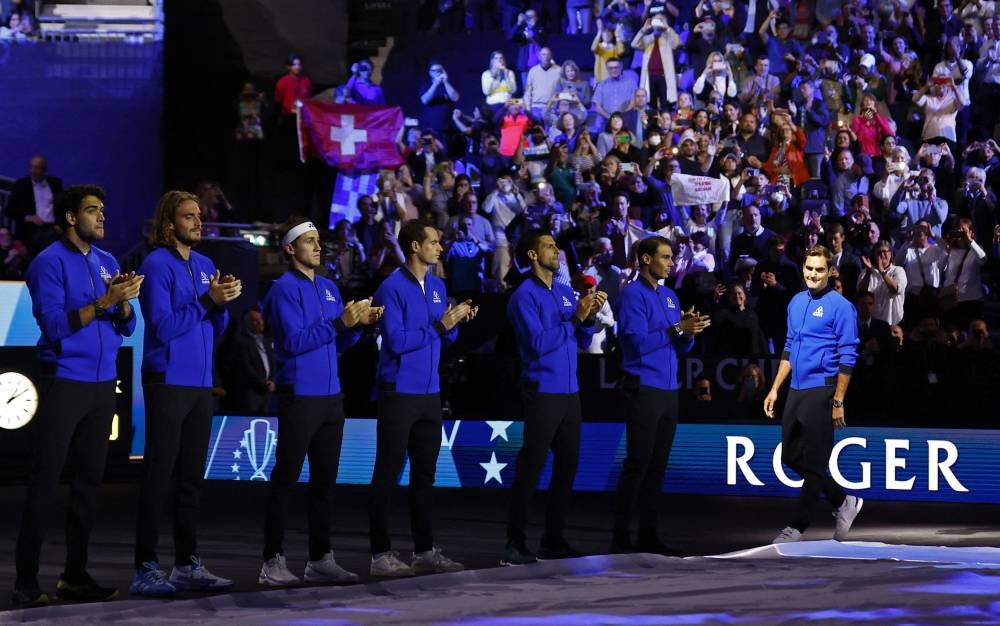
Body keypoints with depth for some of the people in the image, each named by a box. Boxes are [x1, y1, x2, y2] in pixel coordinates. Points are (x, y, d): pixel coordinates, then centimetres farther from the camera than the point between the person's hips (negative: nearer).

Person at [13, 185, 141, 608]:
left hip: (103, 384, 7)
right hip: (65, 382, -7)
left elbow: (126, 328, 11)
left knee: (90, 479, 8)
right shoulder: (50, 262, -6)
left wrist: (124, 302, -9)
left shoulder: (108, 263, 13)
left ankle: (75, 575, 14)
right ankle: (26, 583, -7)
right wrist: (103, 302, -20)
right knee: (45, 481, -7)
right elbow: (55, 326, -15)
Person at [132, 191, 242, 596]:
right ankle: (146, 569, -5)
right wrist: (207, 300, -18)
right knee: (159, 476, -7)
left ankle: (187, 563, 15)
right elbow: (162, 327, -16)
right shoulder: (157, 265, -8)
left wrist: (223, 302, -5)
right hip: (168, 382, -7)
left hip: (200, 384, 7)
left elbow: (216, 330, 14)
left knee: (191, 478, 10)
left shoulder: (205, 266, 13)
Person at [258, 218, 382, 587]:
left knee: (325, 480, 10)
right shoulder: (285, 288, -8)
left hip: (331, 397, 8)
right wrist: (339, 322, -19)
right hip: (300, 397, -8)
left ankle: (320, 559, 15)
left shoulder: (329, 288, 15)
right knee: (285, 480, -4)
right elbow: (294, 342, -18)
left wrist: (358, 324, -2)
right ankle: (273, 562, -2)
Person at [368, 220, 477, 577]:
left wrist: (457, 320, -3)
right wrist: (439, 326, -17)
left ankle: (425, 551, 18)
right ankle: (381, 554, -1)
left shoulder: (437, 287, 11)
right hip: (399, 394, -8)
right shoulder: (392, 288, -12)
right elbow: (396, 342, -19)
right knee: (388, 474, -3)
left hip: (430, 393, 8)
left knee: (425, 473, 11)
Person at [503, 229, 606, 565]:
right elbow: (538, 343, -18)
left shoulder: (566, 292, 13)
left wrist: (588, 317, -4)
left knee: (567, 467, 10)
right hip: (543, 393, -8)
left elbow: (583, 343, 15)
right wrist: (575, 317, -17)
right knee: (530, 469, -8)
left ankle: (554, 540, 18)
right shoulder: (524, 296, -8)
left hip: (570, 393, 8)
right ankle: (515, 544, -6)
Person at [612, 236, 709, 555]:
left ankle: (649, 536, 14)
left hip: (668, 391, 8)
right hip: (643, 390, -8)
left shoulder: (669, 296, 15)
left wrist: (688, 332, -5)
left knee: (657, 466, 9)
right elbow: (638, 343, -17)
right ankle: (622, 539, -4)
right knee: (638, 465, -7)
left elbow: (681, 347, 16)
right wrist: (676, 328, -17)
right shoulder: (633, 294, -8)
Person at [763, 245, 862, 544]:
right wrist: (775, 389, 14)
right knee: (791, 457, 11)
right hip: (796, 392, 8)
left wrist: (838, 402, -14)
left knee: (813, 463, -1)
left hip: (821, 392, -8)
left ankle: (797, 526, 7)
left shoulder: (840, 306, -10)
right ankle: (844, 502, 24)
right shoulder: (797, 302, 12)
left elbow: (847, 358, -11)